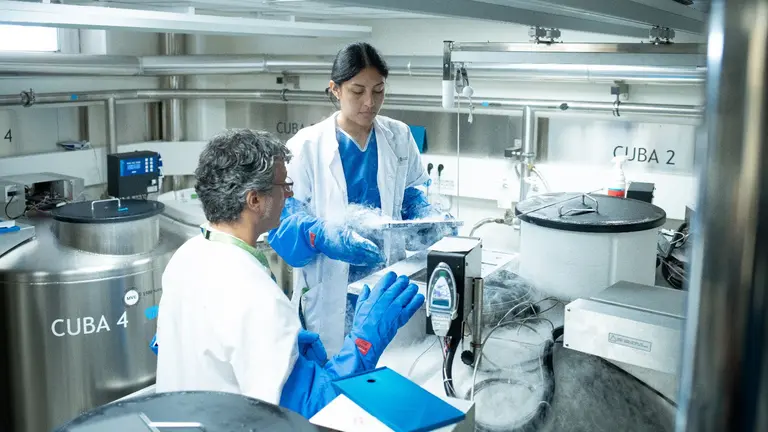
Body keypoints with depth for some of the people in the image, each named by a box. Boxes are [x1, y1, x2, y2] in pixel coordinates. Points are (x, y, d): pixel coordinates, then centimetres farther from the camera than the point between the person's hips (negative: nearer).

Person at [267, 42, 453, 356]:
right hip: (331, 289, -3)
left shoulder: (399, 137, 5)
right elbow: (284, 216, -10)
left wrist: (429, 217, -7)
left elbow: (414, 193, 15)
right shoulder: (306, 146, -7)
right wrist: (322, 236, -28)